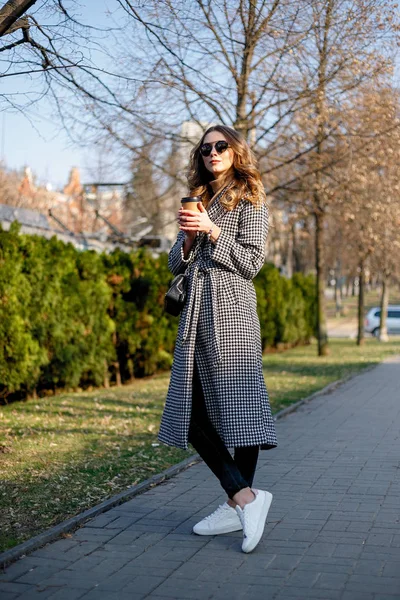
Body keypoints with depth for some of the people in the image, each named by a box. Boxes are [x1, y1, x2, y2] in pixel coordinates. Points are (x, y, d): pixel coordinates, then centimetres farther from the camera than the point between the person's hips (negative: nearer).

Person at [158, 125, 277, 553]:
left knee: (237, 403, -8)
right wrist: (188, 237, -1)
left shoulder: (249, 200, 4)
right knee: (192, 412, 0)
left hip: (231, 309, -7)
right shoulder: (198, 201, 22)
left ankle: (239, 502, -1)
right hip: (195, 313, 7)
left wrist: (212, 230, -13)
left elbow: (251, 261, -6)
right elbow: (175, 264, 18)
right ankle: (244, 497, 3)